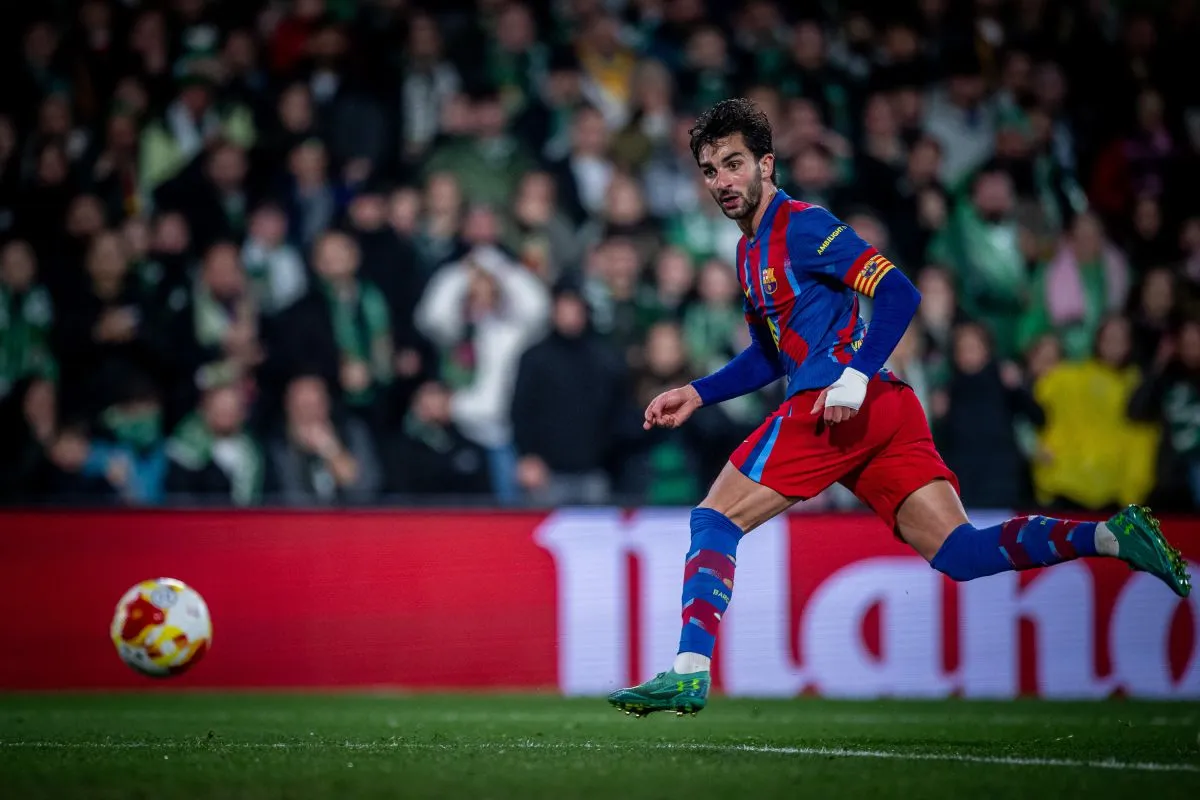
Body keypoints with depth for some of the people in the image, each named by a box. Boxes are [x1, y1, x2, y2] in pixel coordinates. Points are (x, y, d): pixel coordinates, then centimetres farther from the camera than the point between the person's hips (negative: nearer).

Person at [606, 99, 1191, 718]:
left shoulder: (800, 226, -4)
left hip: (841, 405, -9)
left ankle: (688, 672, -10)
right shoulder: (750, 250, 24)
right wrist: (697, 395, 25)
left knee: (714, 521, -3)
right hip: (887, 411, 9)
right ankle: (1111, 537, -12)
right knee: (960, 555, -2)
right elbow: (770, 355, 35)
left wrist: (856, 375, -24)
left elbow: (898, 294, -14)